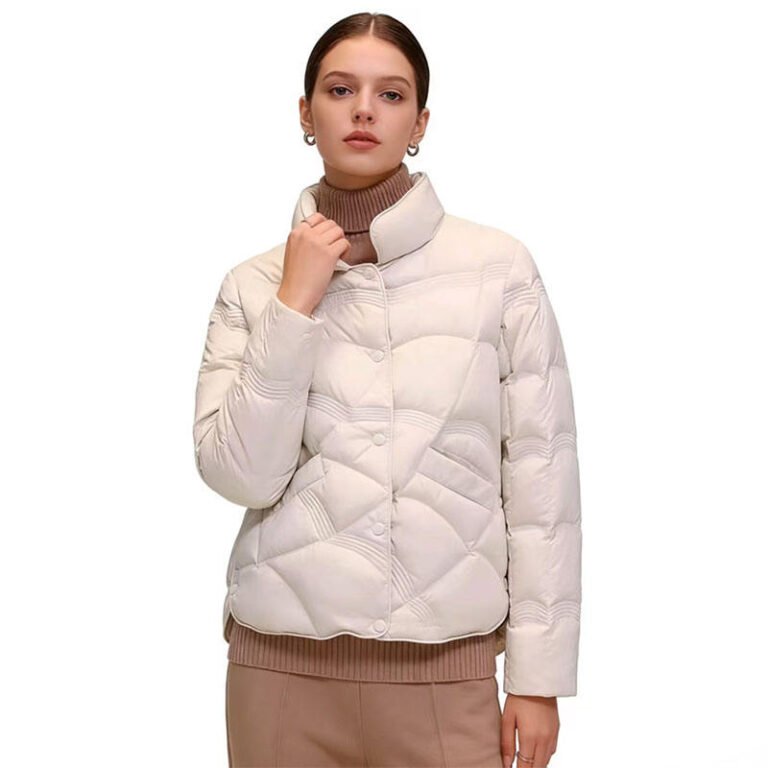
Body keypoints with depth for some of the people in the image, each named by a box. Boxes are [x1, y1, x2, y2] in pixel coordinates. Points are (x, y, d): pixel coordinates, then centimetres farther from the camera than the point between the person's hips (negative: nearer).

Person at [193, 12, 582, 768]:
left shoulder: (499, 268, -3)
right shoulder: (253, 285, 2)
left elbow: (542, 478, -2)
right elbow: (239, 474, -7)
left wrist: (538, 676, -2)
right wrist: (294, 305, -11)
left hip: (445, 669, -1)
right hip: (284, 663, 1)